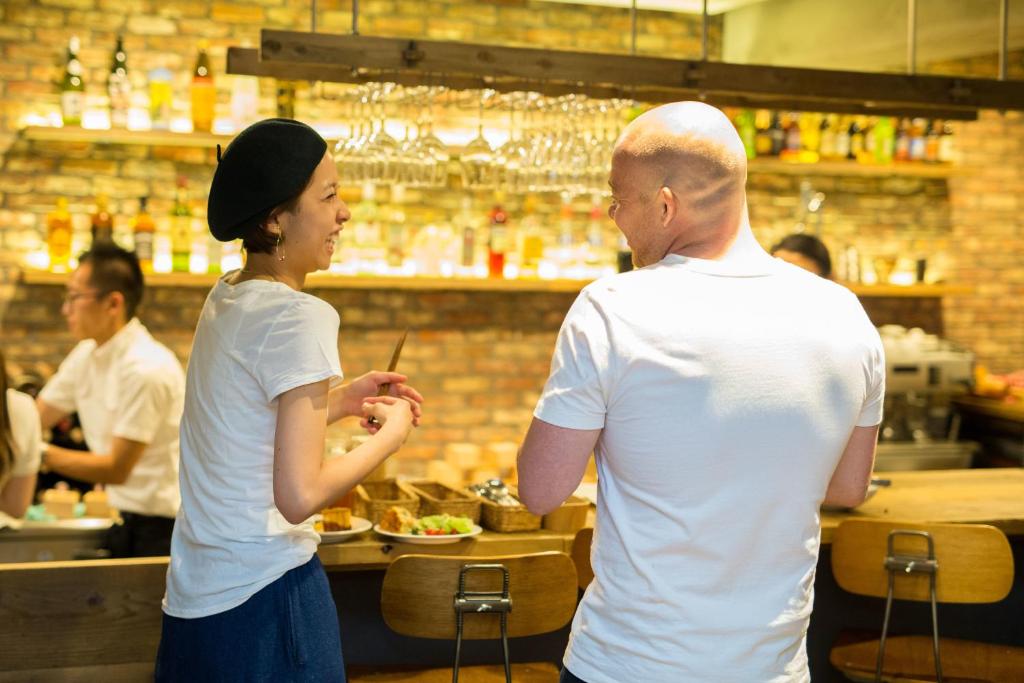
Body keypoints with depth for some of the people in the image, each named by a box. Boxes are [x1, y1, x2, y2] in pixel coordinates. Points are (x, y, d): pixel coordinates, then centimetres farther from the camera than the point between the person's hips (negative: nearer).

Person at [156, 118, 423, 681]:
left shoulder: (225, 298, 6)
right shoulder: (298, 316, -19)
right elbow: (300, 496, -22)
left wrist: (342, 399, 10)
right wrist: (392, 432, -9)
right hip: (264, 597, -8)